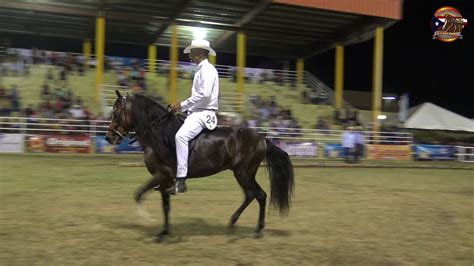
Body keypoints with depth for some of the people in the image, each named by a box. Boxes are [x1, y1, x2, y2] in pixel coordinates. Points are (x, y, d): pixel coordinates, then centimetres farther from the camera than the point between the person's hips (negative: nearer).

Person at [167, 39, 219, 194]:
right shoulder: (201, 70, 21)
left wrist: (183, 105, -17)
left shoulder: (207, 69, -10)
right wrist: (181, 107, 12)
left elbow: (204, 94, -23)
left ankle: (181, 180, -33)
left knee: (181, 136, -32)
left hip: (204, 113, -11)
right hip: (196, 112, 11)